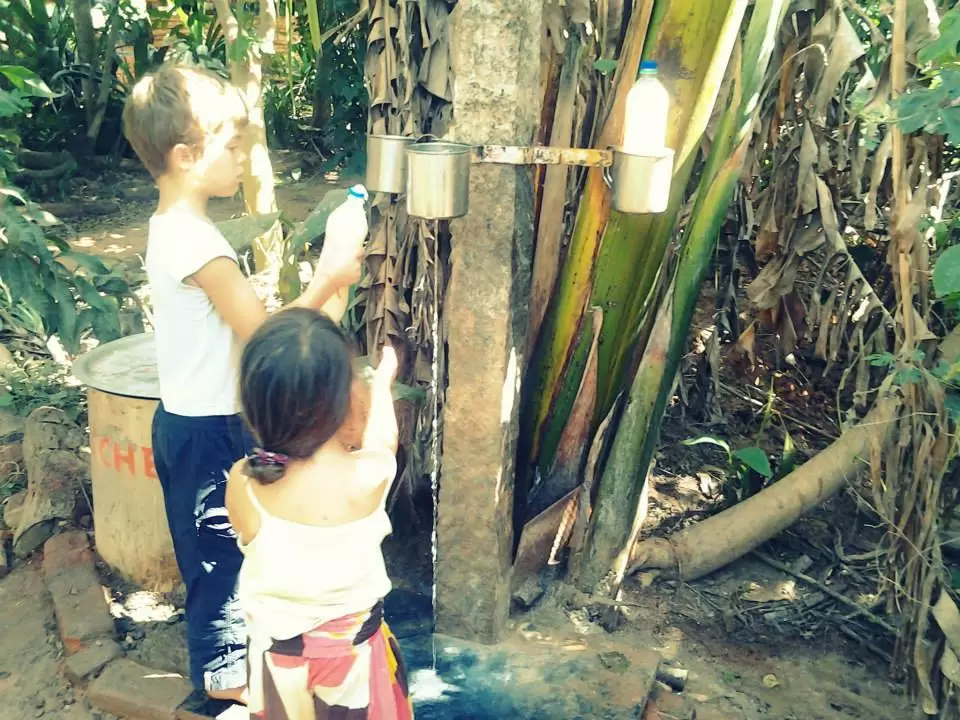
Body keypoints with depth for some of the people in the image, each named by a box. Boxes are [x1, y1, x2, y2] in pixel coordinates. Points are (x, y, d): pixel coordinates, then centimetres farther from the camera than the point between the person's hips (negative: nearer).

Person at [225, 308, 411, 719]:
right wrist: (382, 380, 18)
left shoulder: (241, 484, -23)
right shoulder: (370, 474, -26)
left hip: (278, 657, 1)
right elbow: (381, 437, -1)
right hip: (356, 653, -1)